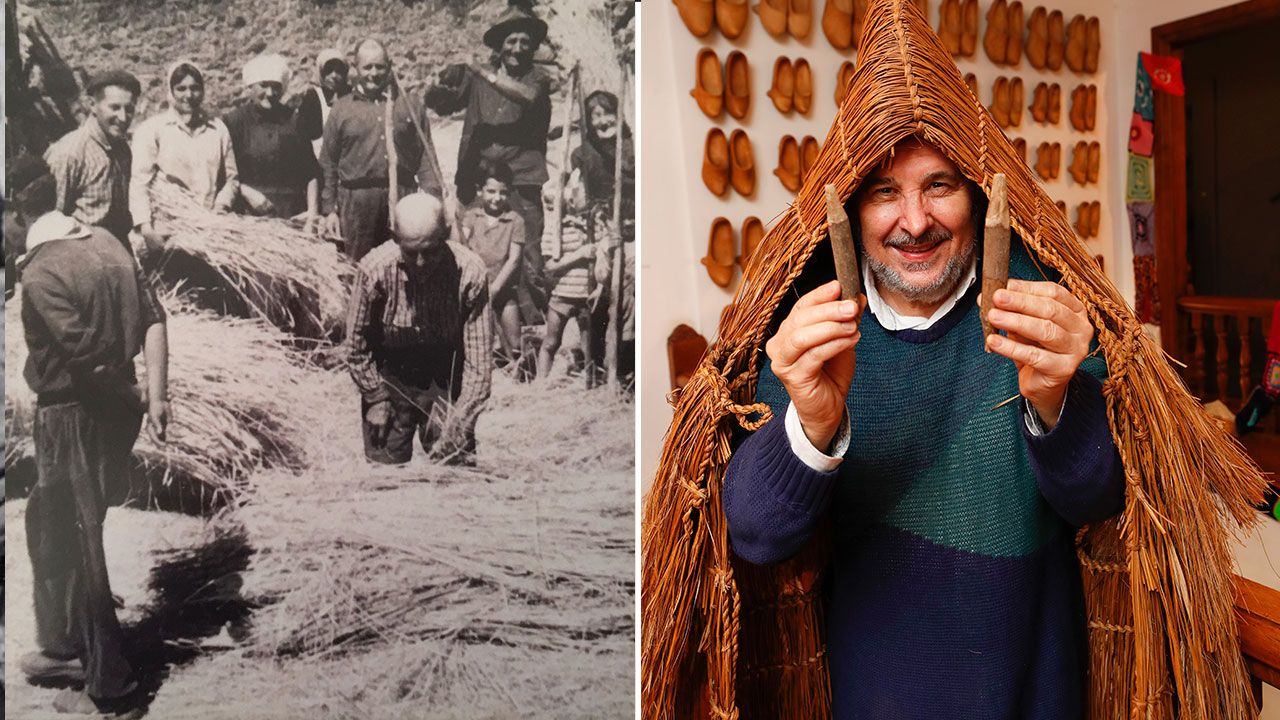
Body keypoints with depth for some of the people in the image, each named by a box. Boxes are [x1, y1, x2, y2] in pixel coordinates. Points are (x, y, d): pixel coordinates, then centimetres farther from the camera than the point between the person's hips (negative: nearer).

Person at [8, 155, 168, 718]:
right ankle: (64, 645, 41)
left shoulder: (40, 273, -20)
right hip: (115, 409, 8)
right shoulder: (106, 241, 4)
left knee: (77, 545, 6)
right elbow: (152, 318, 0)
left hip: (75, 415, -8)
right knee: (46, 522, 26)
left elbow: (88, 355, -23)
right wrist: (157, 392, -4)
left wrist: (133, 392, -5)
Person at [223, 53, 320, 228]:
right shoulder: (233, 121, 5)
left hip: (294, 214, 2)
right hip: (251, 215, -1)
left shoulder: (294, 121, 9)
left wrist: (313, 211, 1)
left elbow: (311, 174, 10)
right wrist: (246, 192, -11)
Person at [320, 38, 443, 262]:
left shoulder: (410, 107, 12)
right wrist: (329, 210, 2)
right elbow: (328, 164, 9)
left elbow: (426, 159, 8)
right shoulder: (341, 109, 9)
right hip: (357, 199, -1)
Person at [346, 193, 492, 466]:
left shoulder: (470, 271, -24)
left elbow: (478, 361, -20)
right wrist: (376, 398, -9)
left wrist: (460, 420, -26)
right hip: (389, 371, 0)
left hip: (446, 374, 0)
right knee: (387, 462, 2)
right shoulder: (374, 269, -23)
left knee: (456, 460, 1)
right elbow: (356, 346, -8)